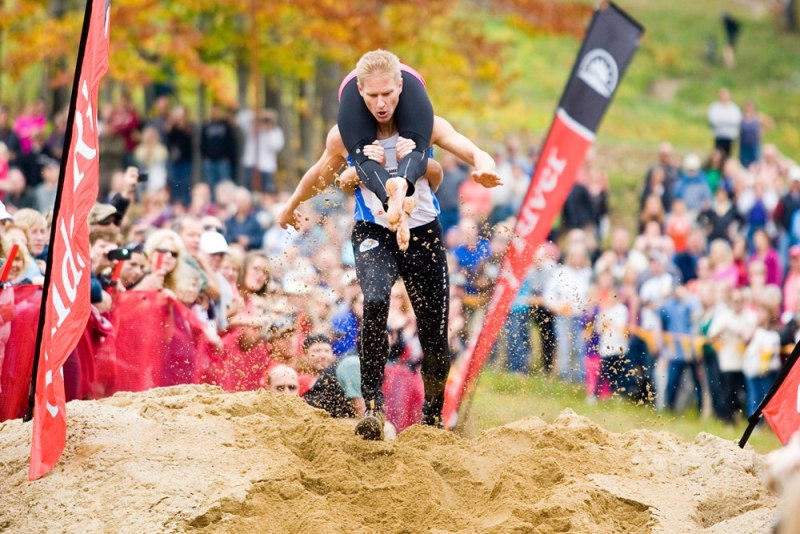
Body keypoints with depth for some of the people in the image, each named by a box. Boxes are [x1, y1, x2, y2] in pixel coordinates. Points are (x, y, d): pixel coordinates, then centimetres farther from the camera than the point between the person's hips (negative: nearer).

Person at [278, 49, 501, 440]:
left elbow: (472, 152, -23)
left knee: (435, 337, 2)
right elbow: (322, 176, 11)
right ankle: (373, 405, -28)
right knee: (375, 303, -32)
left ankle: (433, 419, 25)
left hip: (423, 232, 1)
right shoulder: (345, 135, -9)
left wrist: (484, 168, -46)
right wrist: (291, 206, 25)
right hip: (373, 233, -1)